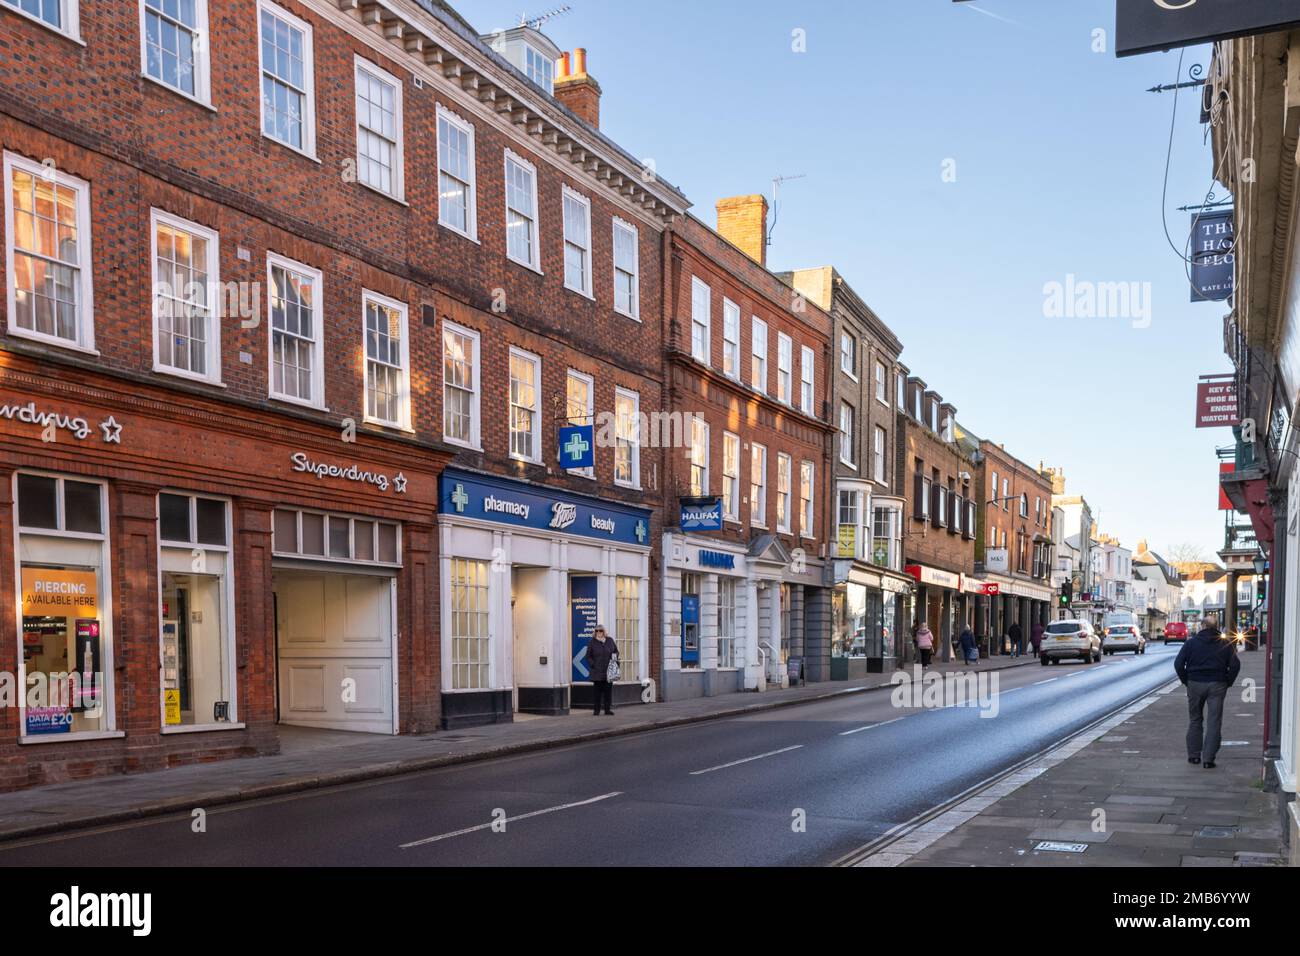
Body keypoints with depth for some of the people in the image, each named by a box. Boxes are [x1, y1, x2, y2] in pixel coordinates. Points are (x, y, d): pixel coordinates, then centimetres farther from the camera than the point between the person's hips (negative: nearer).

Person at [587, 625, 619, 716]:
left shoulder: (609, 641, 9)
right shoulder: (592, 642, 0)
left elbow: (616, 651, 19)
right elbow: (588, 656, 3)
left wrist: (615, 656, -3)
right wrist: (593, 664, -10)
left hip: (608, 671, 3)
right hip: (597, 671, -3)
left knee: (608, 690, 3)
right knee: (598, 691, -1)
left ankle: (608, 709, 10)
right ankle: (596, 710, 5)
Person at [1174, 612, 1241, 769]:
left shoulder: (1191, 643, 0)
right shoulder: (1226, 644, 1)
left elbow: (1178, 663, -4)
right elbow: (1235, 665, -5)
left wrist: (1186, 681, 7)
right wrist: (1227, 683, 7)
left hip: (1195, 685, 1)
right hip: (1217, 685, -1)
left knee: (1195, 720, 13)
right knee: (1214, 722, 0)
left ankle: (1194, 755, 16)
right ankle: (1208, 759, -5)